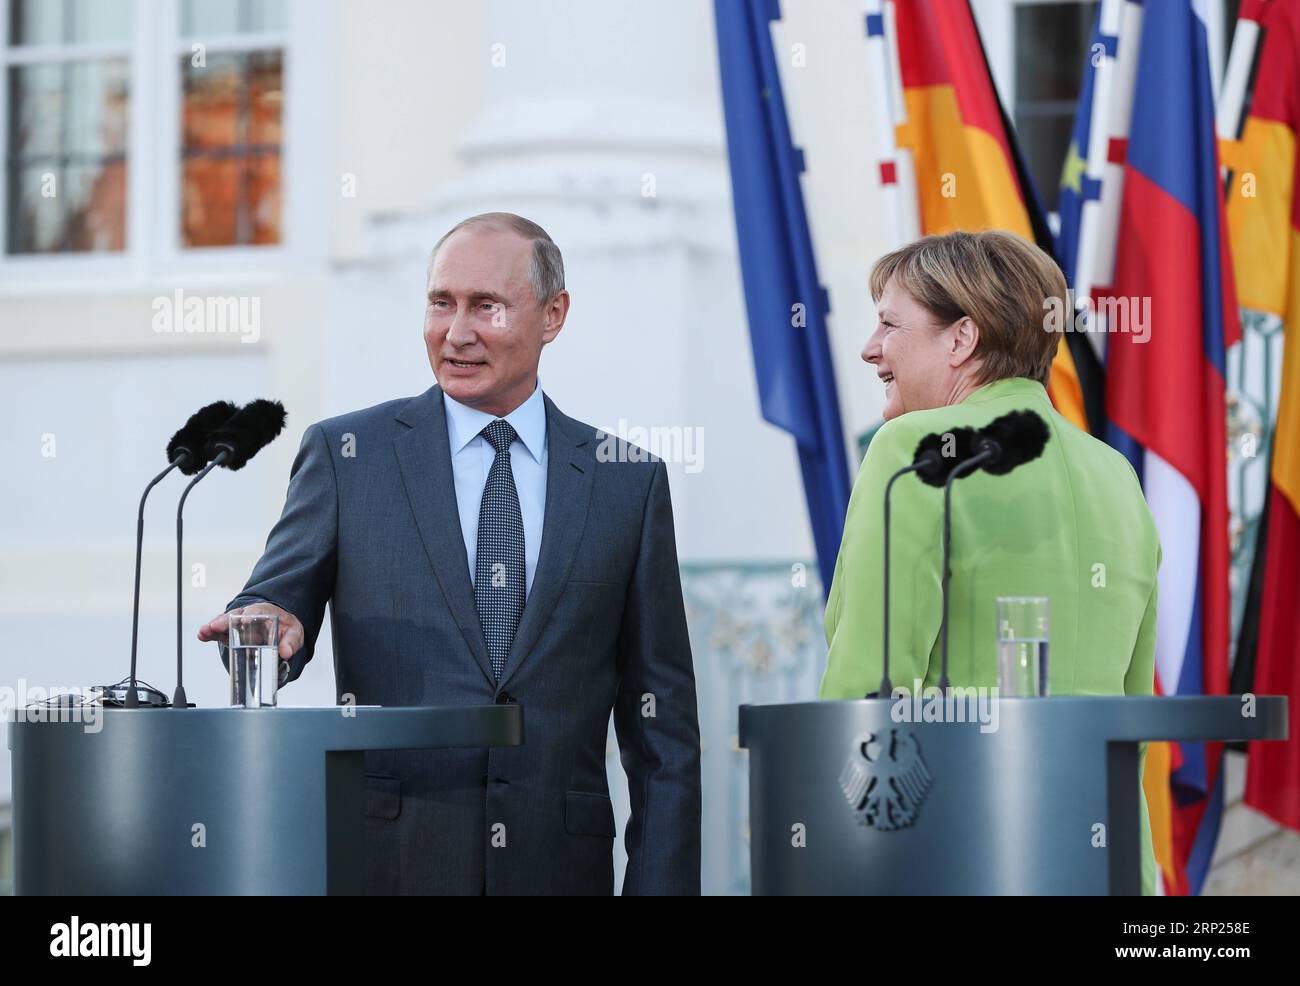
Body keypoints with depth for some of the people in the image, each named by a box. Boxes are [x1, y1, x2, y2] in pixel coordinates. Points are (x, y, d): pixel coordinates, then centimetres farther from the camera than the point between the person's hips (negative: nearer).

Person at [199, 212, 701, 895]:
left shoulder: (627, 480, 7)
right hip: (389, 859, -1)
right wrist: (267, 623, -24)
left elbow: (660, 717, 6)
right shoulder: (345, 454, 5)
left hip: (559, 865, 1)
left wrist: (663, 884, -1)